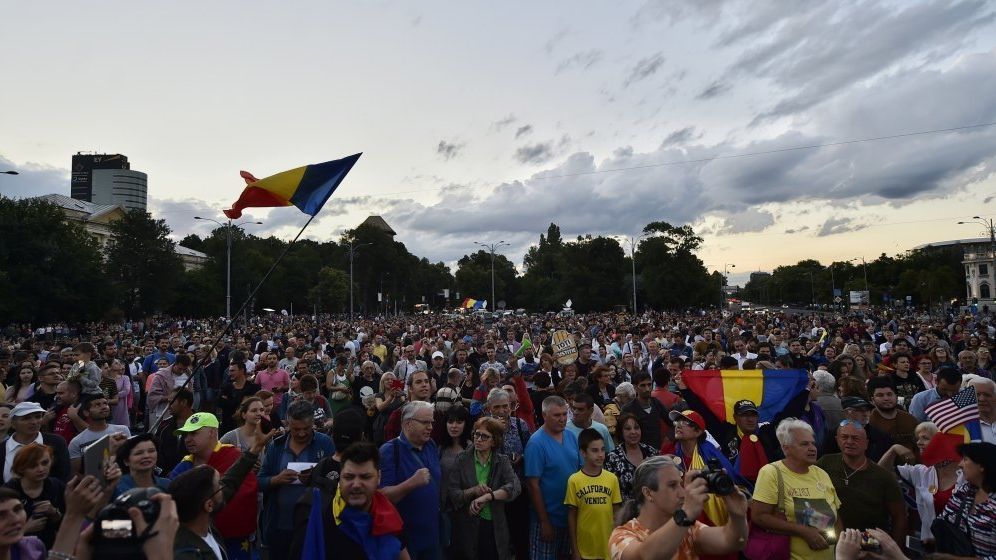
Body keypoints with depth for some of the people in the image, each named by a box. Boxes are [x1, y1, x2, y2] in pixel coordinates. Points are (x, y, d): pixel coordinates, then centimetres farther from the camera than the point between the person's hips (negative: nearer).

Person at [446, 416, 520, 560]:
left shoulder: (502, 461, -1)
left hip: (495, 528, 1)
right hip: (467, 528, -1)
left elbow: (515, 487, -16)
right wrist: (473, 491, -24)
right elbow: (451, 493, -8)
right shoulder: (462, 459, -3)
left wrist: (487, 496, -27)